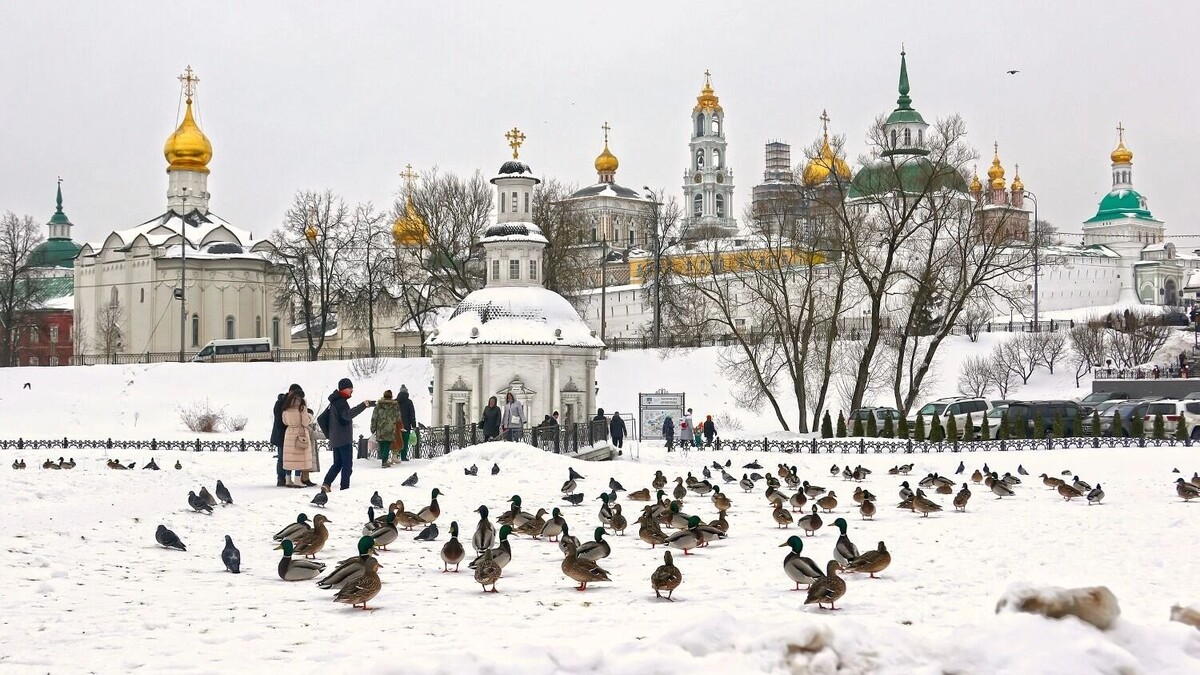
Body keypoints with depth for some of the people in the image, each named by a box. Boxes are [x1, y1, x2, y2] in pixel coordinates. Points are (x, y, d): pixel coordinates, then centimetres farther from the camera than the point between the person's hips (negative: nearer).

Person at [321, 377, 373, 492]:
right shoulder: (341, 402, -14)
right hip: (344, 440, -9)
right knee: (347, 464, -4)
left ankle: (326, 484, 0)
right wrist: (364, 405, -37)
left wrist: (329, 435, 26)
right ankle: (345, 487, -7)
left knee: (337, 464, 14)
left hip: (335, 440, 9)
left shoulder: (334, 402, 18)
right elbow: (348, 414, -34)